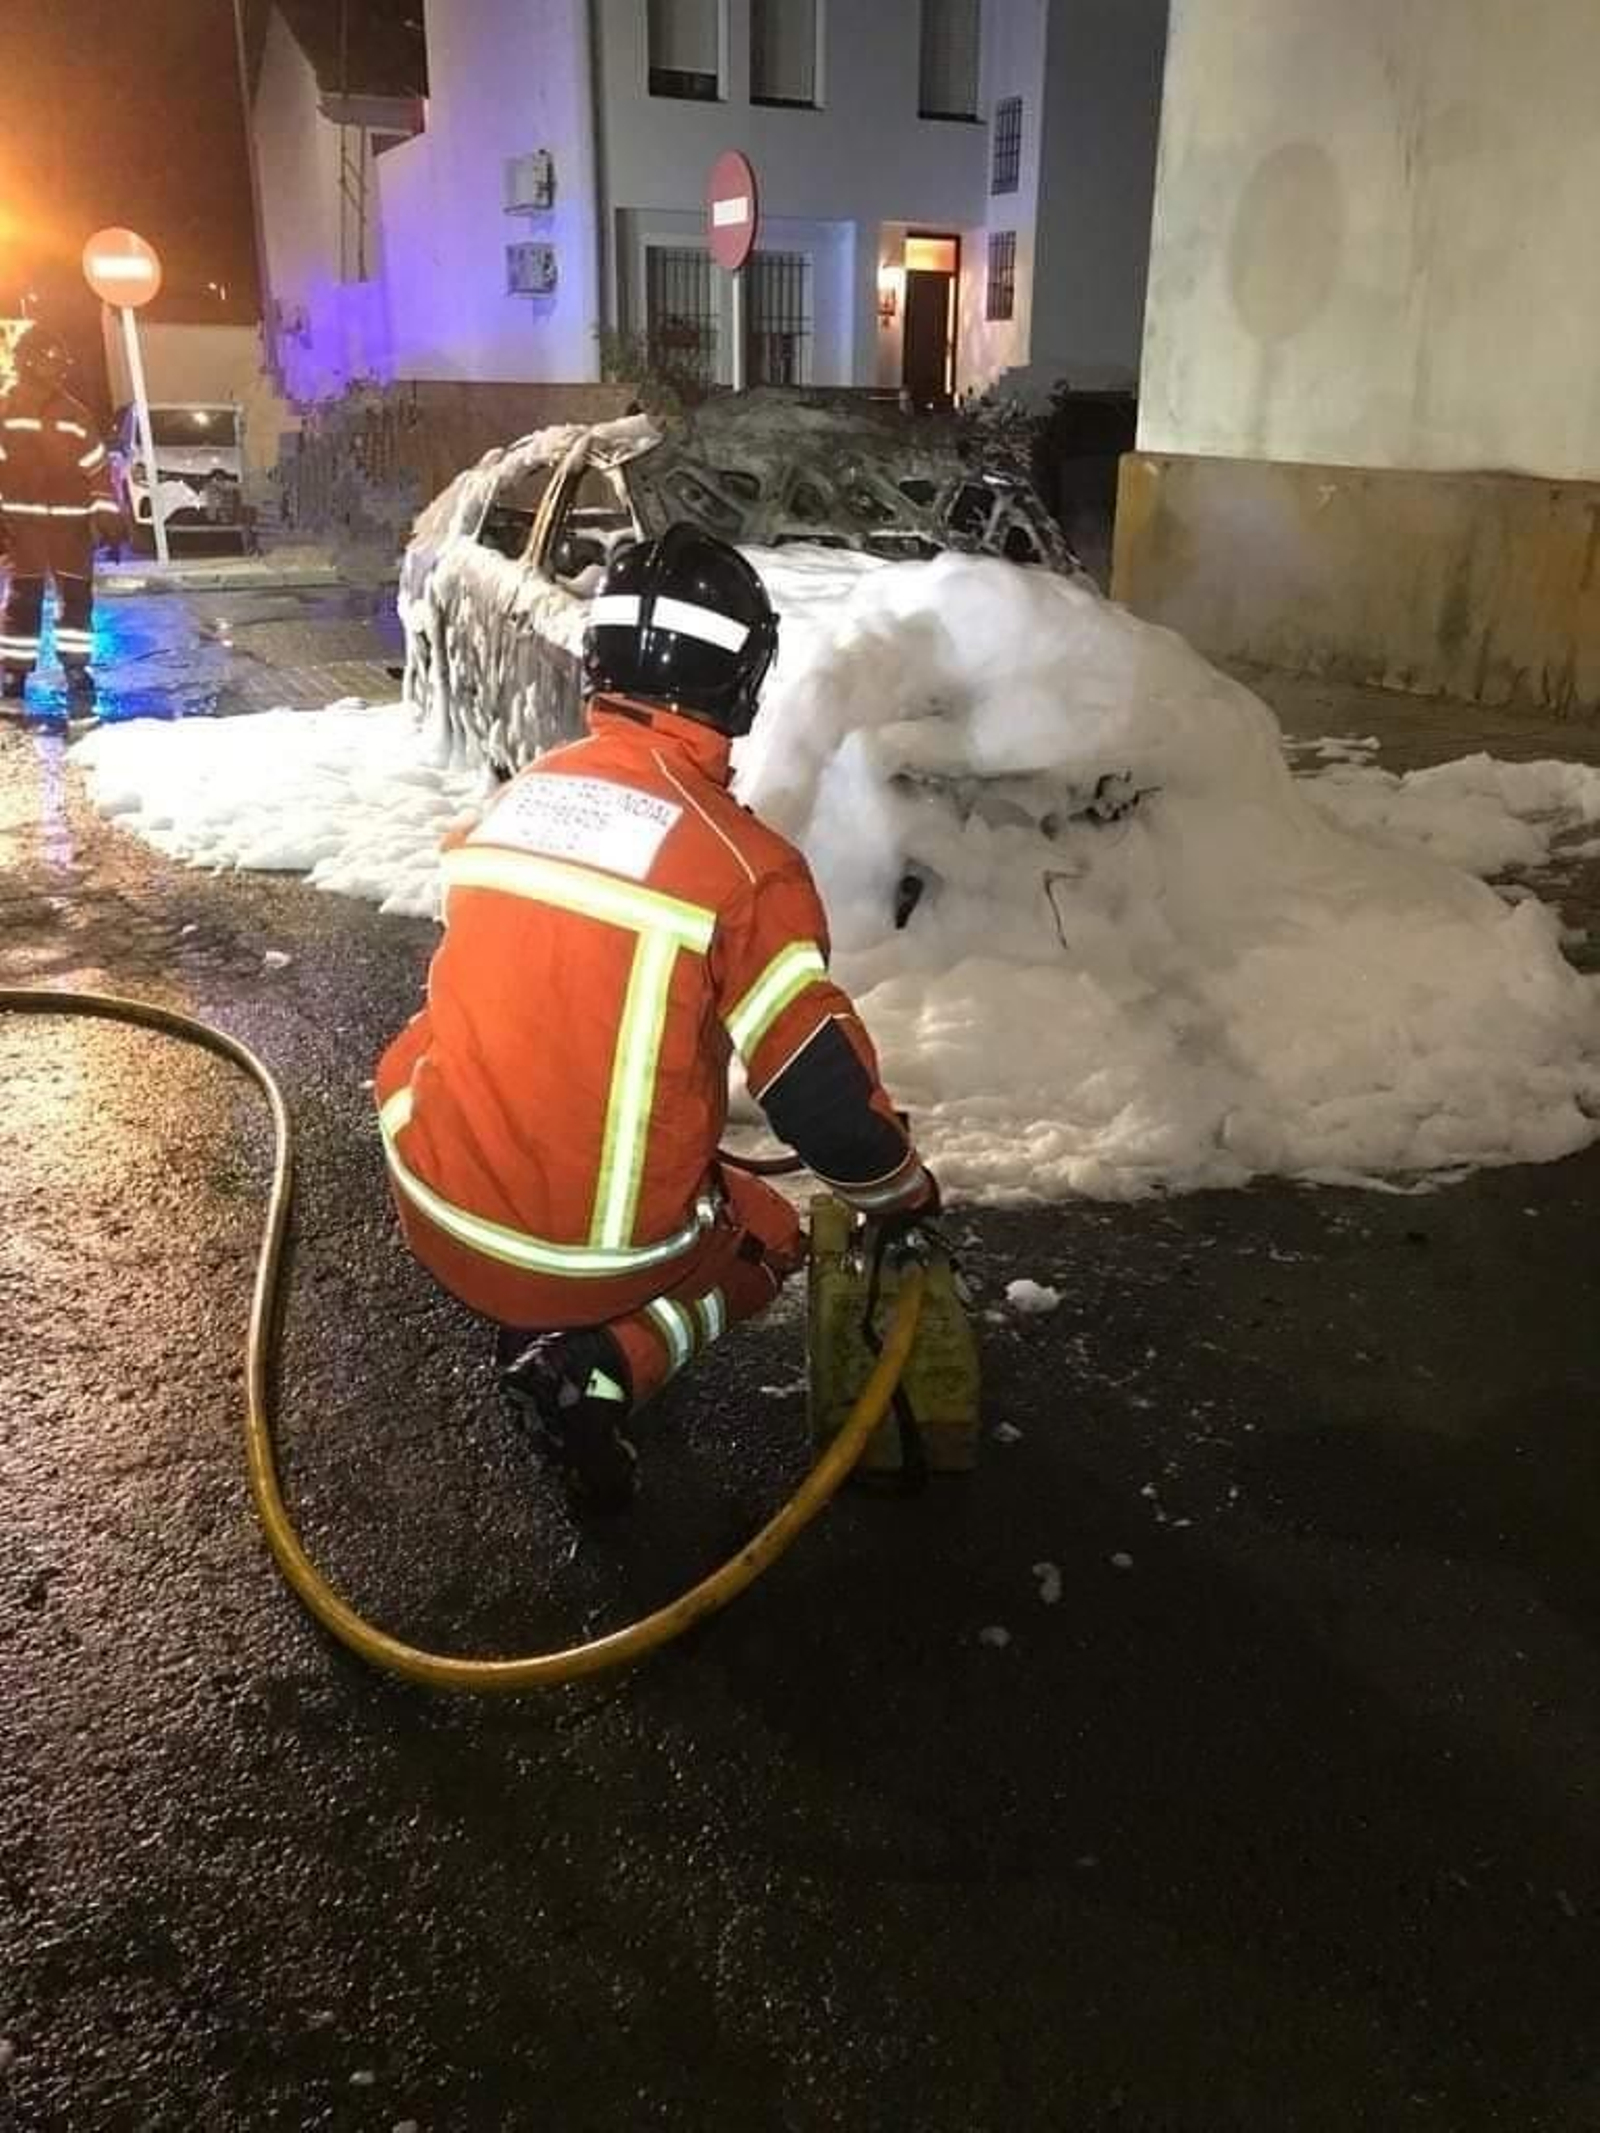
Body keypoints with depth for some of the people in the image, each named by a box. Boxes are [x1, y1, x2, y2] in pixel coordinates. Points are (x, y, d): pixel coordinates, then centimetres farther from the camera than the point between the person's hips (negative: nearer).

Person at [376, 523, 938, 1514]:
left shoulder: (511, 802, 1)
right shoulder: (744, 862, -17)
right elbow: (821, 1091, -14)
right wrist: (904, 1193, 7)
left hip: (439, 1210, 5)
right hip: (605, 1255, -5)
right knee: (770, 1238, 26)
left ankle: (536, 1322, 24)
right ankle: (604, 1364, 0)